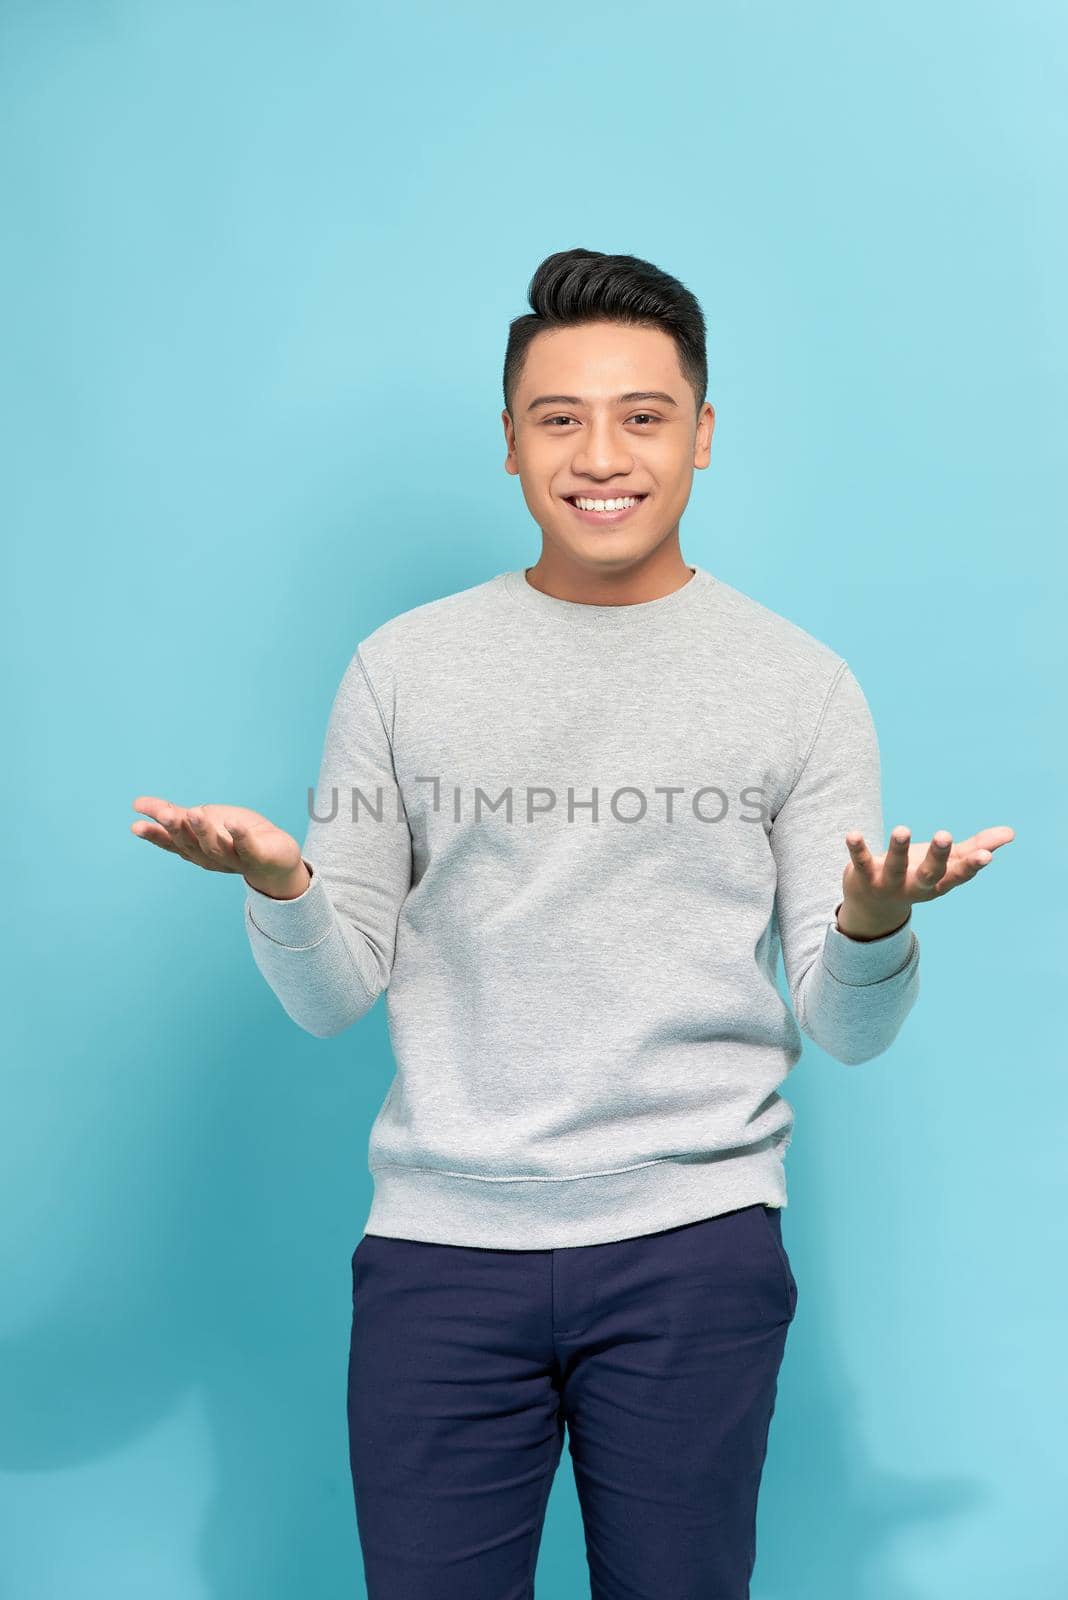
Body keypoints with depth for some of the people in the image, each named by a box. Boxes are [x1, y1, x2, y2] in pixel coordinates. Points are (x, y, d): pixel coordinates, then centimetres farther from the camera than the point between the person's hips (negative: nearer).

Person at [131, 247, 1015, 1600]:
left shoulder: (803, 685, 2)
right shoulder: (404, 667, 5)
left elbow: (843, 1033, 2)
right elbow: (334, 998, 5)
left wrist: (876, 926, -19)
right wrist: (278, 887, -15)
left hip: (693, 1242, 0)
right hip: (440, 1237, 1)